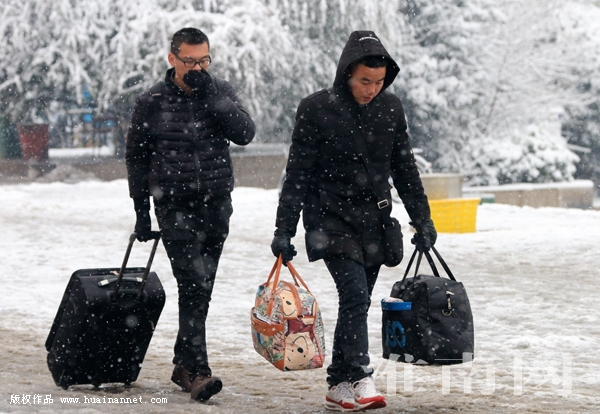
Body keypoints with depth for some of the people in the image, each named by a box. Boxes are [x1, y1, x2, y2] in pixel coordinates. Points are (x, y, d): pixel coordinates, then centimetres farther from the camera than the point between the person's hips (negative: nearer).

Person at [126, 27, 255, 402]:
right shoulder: (151, 103, -3)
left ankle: (183, 364, 23)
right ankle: (197, 370, -16)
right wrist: (141, 212, 3)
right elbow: (137, 159, 5)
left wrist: (209, 96, -18)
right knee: (193, 283, -15)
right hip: (175, 206, -3)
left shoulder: (221, 91, 4)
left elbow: (245, 133, -11)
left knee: (201, 288, 10)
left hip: (217, 204, 3)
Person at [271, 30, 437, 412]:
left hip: (374, 222, 4)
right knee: (355, 295, -18)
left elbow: (405, 169, 14)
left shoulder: (391, 109, 3)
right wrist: (285, 231, -9)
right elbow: (298, 175, -6)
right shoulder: (317, 109, -9)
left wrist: (423, 221, 13)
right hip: (331, 219, -4)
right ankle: (360, 381, -19)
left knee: (357, 303, 5)